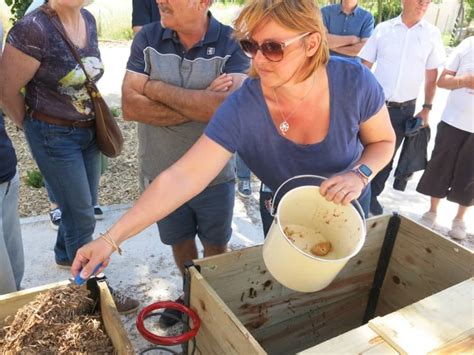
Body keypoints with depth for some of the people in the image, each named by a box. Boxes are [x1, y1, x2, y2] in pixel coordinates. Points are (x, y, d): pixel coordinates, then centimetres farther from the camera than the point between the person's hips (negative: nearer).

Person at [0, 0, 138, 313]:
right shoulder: (33, 29, -21)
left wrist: (93, 117, 13)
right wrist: (34, 126, 1)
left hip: (89, 130, 7)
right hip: (54, 136, -7)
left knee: (83, 207, 20)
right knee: (82, 216, 1)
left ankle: (65, 256, 47)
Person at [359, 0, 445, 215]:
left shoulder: (432, 34, 1)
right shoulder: (383, 29, -1)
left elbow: (432, 75, 6)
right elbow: (364, 66, 1)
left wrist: (427, 108, 2)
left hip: (404, 110, 1)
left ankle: (372, 195, 30)